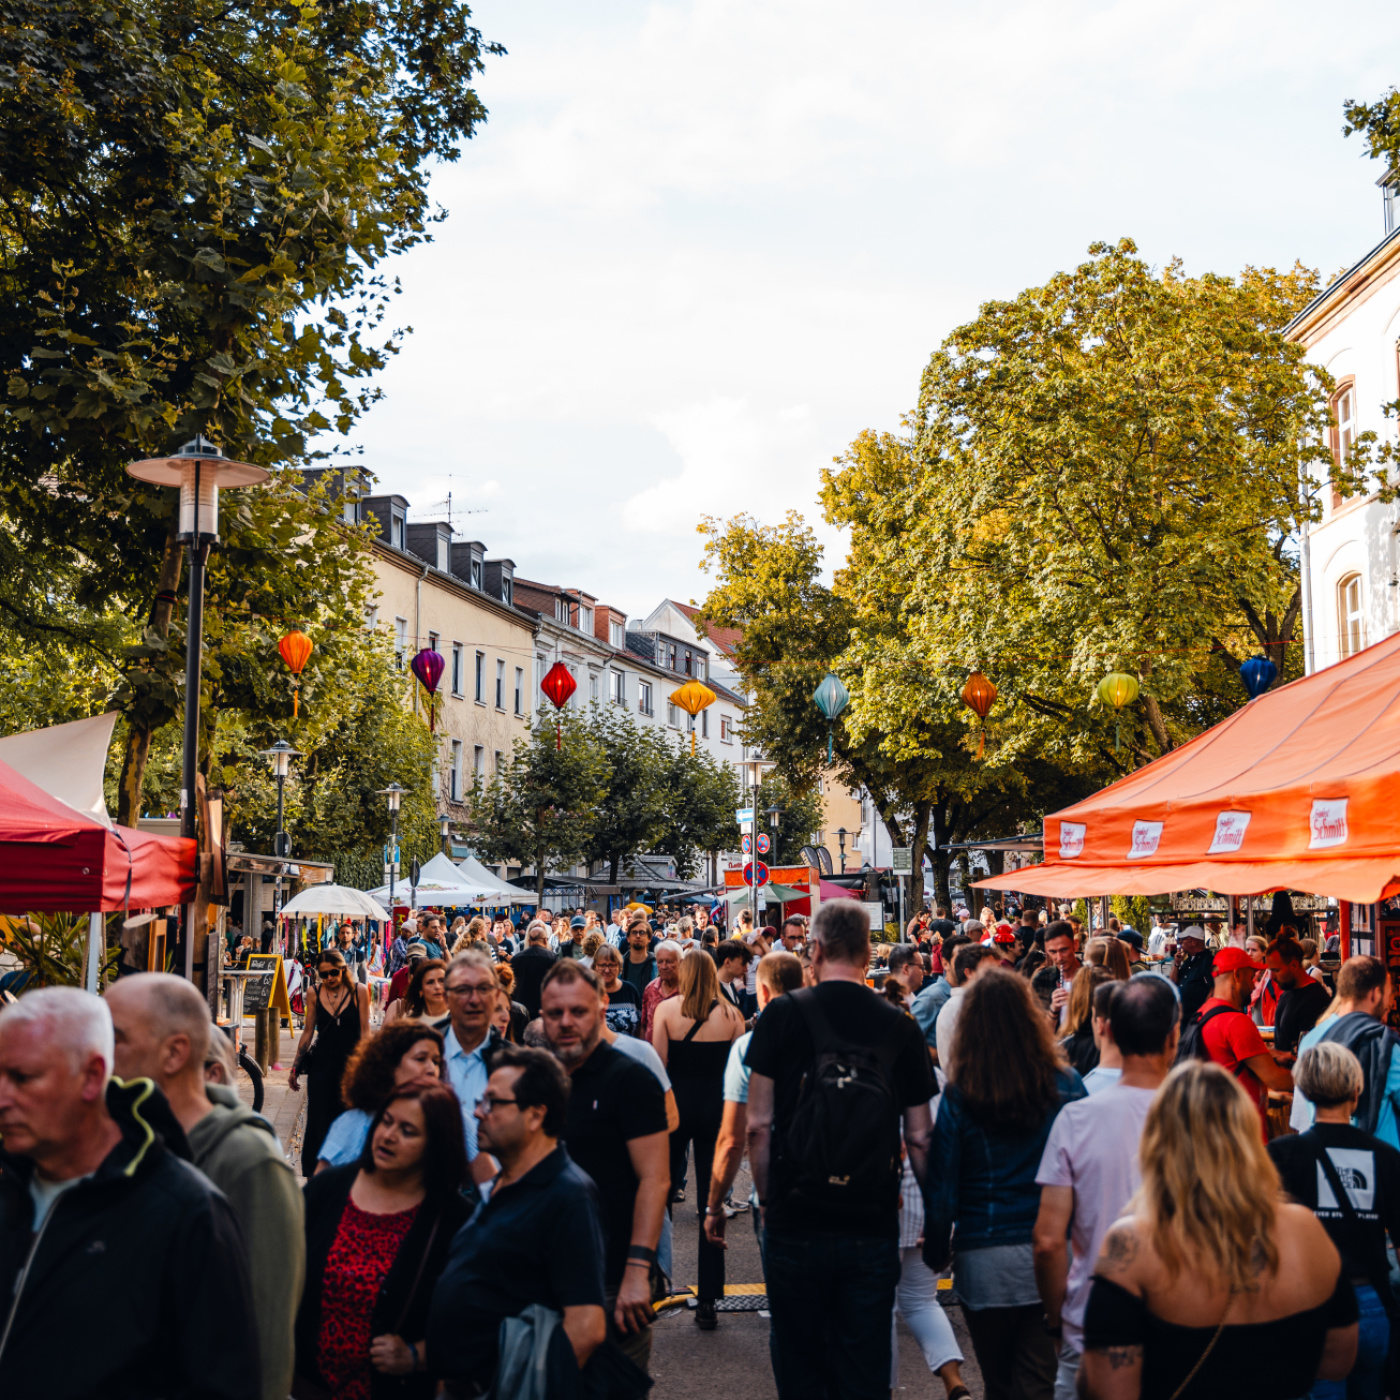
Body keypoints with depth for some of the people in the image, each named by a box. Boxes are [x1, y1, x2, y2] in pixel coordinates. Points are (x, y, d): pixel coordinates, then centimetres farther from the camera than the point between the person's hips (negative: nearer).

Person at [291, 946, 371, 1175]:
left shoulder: (359, 991, -3)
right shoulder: (314, 995, 3)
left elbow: (365, 1031, -1)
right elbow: (308, 1032, 10)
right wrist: (295, 1068, 11)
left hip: (351, 1063, -2)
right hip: (322, 1063, 2)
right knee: (318, 1120, 3)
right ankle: (312, 1172, 15)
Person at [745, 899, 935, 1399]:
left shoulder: (783, 1014, -5)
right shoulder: (900, 1026, 0)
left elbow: (758, 1125, -5)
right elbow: (919, 1139, 3)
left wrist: (768, 1199, 6)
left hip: (796, 1223, -1)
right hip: (873, 1228, 2)